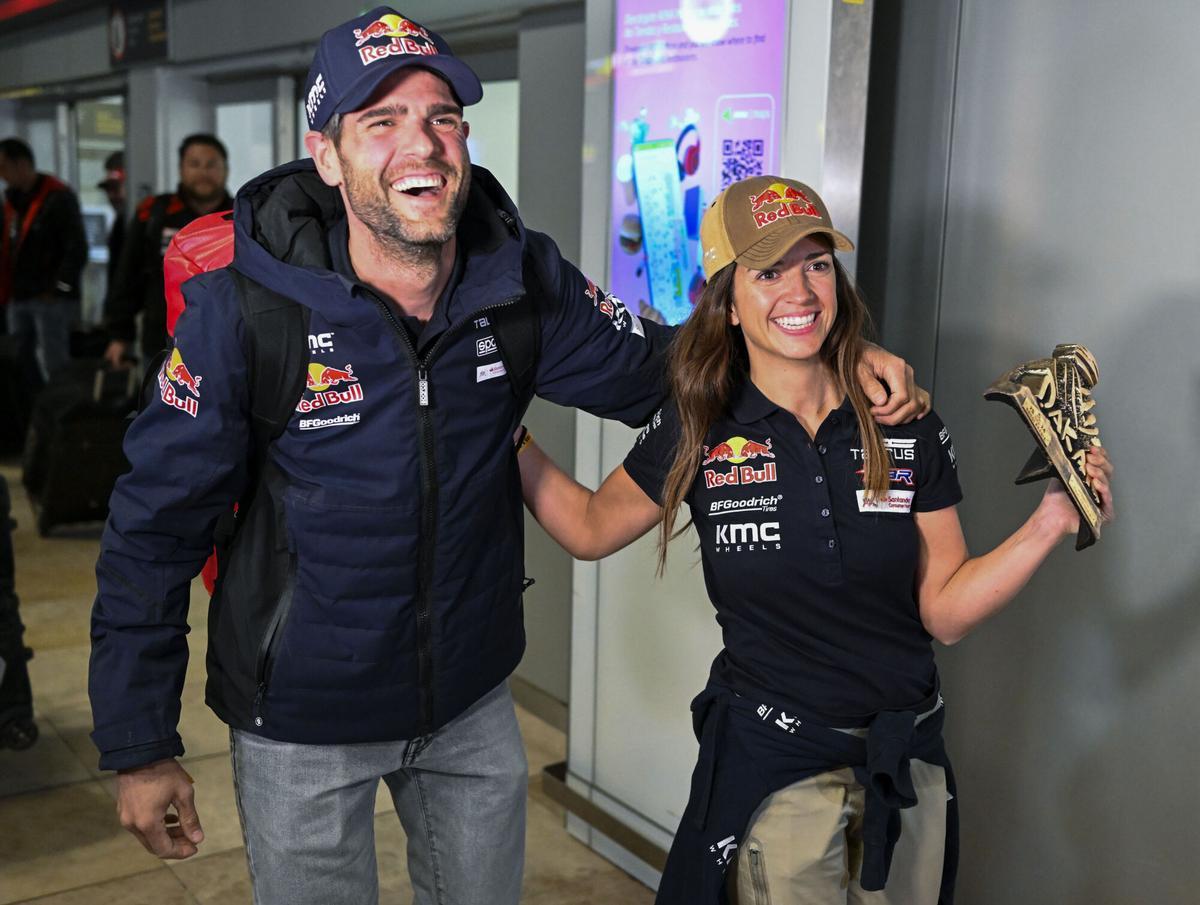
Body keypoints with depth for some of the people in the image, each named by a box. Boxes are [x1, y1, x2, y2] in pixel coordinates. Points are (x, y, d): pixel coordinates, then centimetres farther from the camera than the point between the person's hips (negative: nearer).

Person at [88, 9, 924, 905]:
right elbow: (156, 527, -14)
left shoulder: (522, 280, -12)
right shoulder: (245, 311, -21)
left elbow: (646, 367, 2)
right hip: (302, 723, -3)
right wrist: (140, 748, -10)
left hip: (472, 701, 4)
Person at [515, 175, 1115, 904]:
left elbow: (945, 610, -5)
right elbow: (590, 529, 4)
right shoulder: (699, 433, -9)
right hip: (772, 769, -2)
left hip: (906, 763, 2)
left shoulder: (911, 430, -7)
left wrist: (1050, 524, -17)